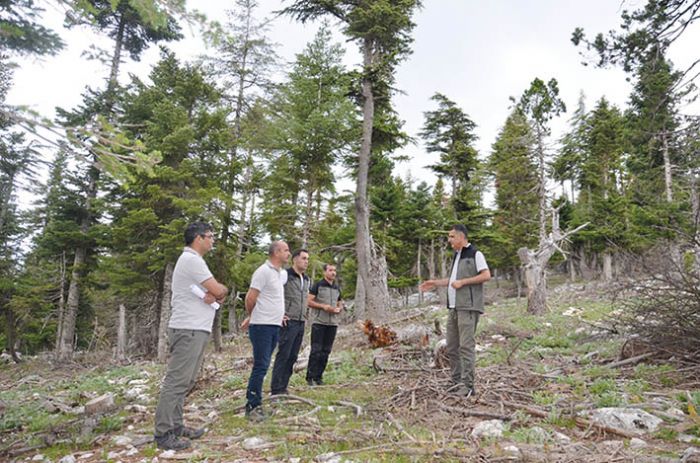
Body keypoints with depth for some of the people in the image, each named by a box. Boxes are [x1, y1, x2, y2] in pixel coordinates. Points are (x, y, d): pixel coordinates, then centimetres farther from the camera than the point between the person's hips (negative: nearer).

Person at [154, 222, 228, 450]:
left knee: (184, 381, 14)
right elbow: (219, 290, -17)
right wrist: (221, 291, 6)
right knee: (177, 381, -6)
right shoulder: (191, 260, -14)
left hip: (194, 329, 11)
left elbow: (215, 291, 14)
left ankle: (175, 425, 22)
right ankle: (163, 433, 1)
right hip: (189, 330, -11)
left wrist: (214, 295, -9)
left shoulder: (193, 260, 18)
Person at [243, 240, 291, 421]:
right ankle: (253, 406, -1)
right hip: (262, 326, -8)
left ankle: (254, 402, 20)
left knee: (262, 366, 12)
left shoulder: (282, 274, 14)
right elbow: (250, 298, -13)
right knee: (261, 366, -8)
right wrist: (252, 316, 2)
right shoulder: (264, 271, -13)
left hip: (275, 326, 9)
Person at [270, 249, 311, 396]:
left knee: (292, 357, 9)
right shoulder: (285, 275, -10)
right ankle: (276, 389, 1)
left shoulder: (307, 280, 15)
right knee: (283, 355, -6)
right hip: (289, 322, -7)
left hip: (301, 323, 8)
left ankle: (283, 388, 17)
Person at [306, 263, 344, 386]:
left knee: (326, 351, 6)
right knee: (316, 350, -6)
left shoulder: (337, 288, 16)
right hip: (318, 322, -5)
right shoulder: (318, 285, -1)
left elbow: (340, 304, 23)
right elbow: (309, 301, -7)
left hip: (332, 323, 6)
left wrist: (338, 309, 0)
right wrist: (323, 306, -16)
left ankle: (318, 377, 15)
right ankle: (310, 377, 2)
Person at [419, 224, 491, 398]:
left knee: (466, 346, -9)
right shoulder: (456, 256, 21)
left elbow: (486, 275, -13)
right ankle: (456, 381, 16)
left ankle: (468, 385, -4)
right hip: (454, 307, 8)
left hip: (468, 307, -8)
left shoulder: (475, 254, -4)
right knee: (452, 346, 8)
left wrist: (462, 282, -15)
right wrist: (435, 283, 19)